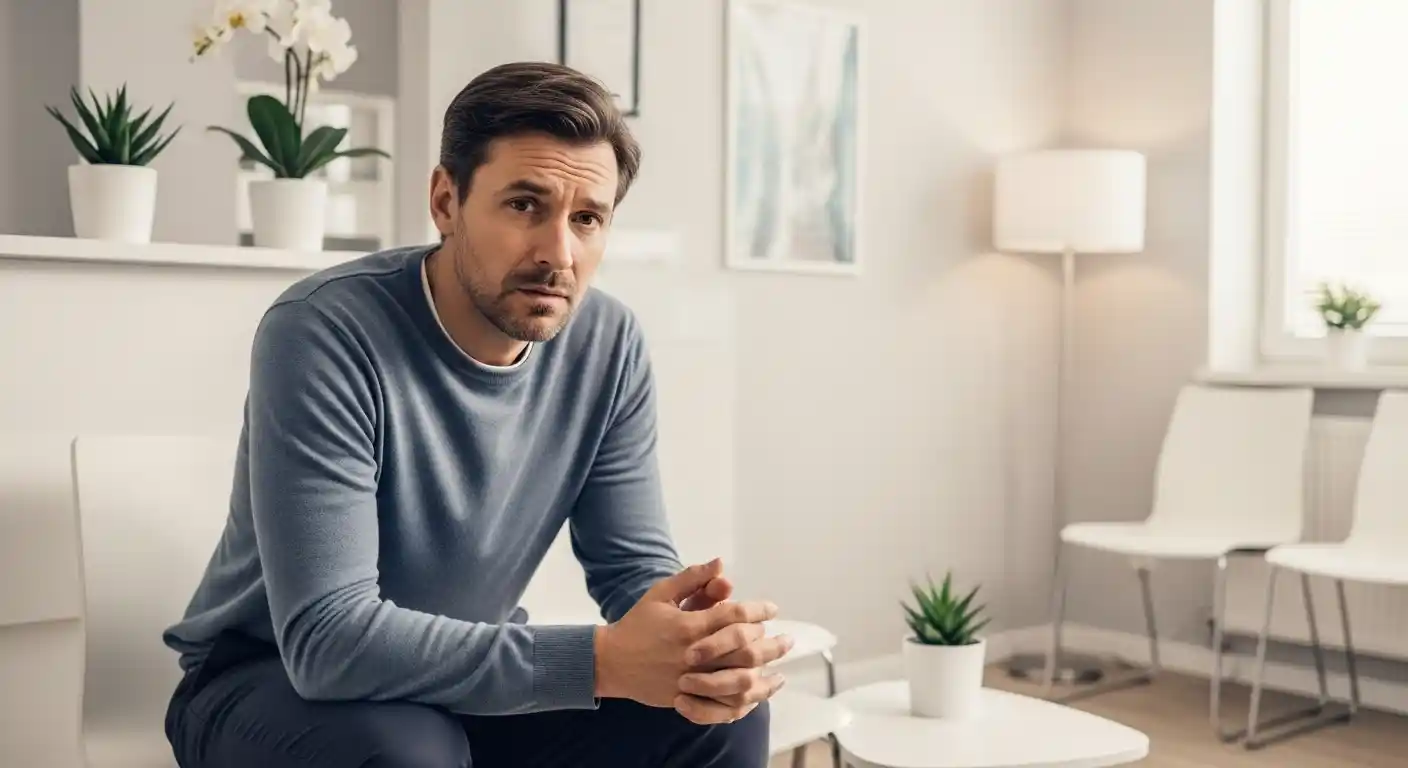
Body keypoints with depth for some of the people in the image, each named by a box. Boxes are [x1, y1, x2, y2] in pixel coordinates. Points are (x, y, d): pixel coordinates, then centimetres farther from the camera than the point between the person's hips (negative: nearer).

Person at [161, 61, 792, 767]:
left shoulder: (609, 346, -11)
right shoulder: (321, 332, -28)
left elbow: (635, 565, -6)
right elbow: (328, 637, -33)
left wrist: (699, 641, -30)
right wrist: (601, 658, -39)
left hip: (469, 673, 5)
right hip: (271, 679, -4)